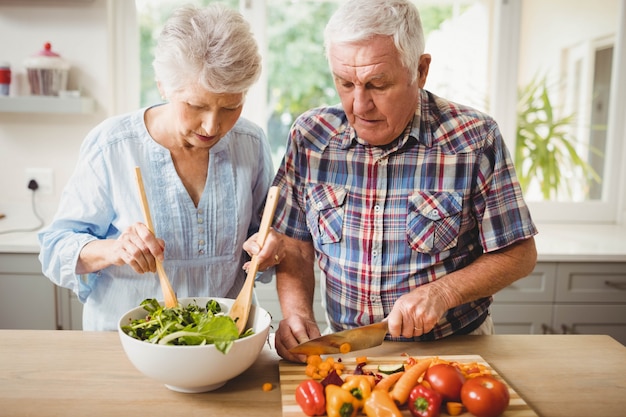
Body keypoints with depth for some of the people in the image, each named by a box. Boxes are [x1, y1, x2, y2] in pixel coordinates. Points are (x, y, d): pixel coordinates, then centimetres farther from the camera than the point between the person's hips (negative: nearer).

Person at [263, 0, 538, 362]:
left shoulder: (475, 139, -11)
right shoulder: (310, 135, -3)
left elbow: (520, 254, -4)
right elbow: (296, 246, 3)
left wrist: (443, 293, -17)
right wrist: (297, 313, -14)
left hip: (454, 348, 0)